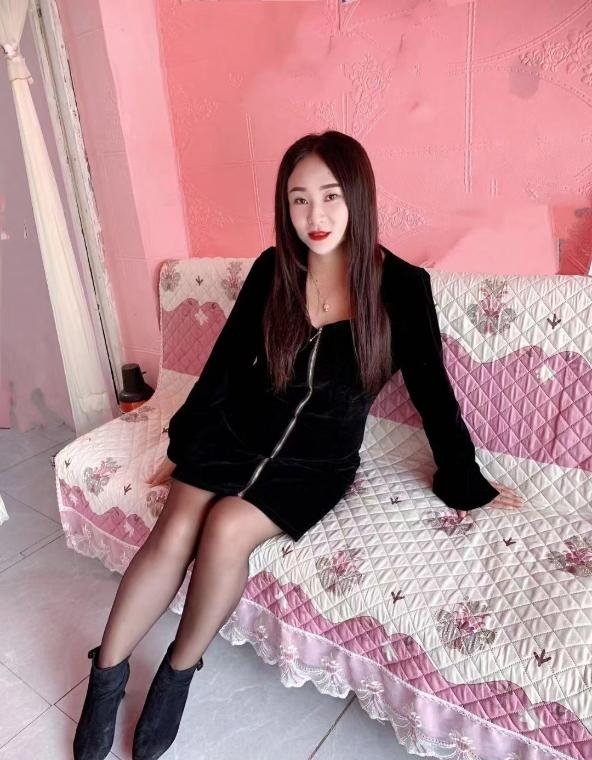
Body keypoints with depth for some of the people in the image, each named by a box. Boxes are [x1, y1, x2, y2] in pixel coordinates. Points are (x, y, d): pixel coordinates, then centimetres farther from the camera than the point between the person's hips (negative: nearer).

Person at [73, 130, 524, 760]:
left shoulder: (402, 288, -10)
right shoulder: (272, 270, -3)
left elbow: (431, 390, -1)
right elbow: (226, 360, 6)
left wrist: (464, 480, 7)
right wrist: (184, 441, 12)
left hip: (318, 462, -2)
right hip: (237, 432, 2)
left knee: (227, 528, -25)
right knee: (174, 534, -19)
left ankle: (179, 671, 2)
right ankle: (106, 672, 5)